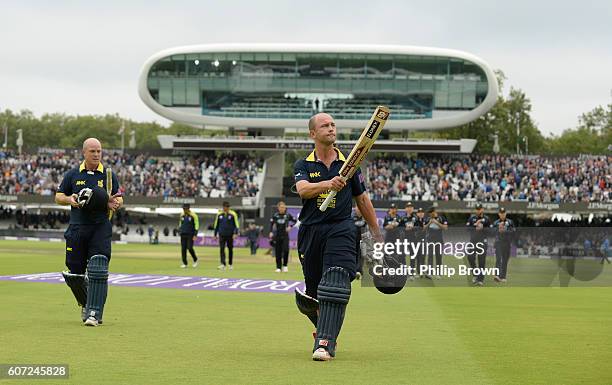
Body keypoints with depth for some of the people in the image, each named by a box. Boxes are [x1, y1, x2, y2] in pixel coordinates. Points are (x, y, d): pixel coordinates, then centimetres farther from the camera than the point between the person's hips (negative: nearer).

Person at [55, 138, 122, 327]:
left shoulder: (109, 175, 7)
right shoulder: (72, 175, 8)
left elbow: (119, 199, 12)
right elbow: (58, 196, 13)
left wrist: (115, 203, -11)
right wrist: (70, 200, -8)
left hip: (101, 228, -2)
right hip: (77, 228, 2)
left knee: (98, 270, -15)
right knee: (74, 272, 4)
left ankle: (94, 313, -13)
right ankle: (86, 304, 30)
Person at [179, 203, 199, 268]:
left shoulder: (193, 215, -7)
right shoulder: (182, 215, 8)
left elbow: (196, 225, -7)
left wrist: (195, 235, -12)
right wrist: (179, 232, 12)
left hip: (190, 235, -5)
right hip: (183, 235, 5)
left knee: (190, 248, -13)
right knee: (183, 249, -1)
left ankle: (195, 260, 10)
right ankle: (184, 263, 5)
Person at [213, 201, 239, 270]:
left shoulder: (233, 214, -3)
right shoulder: (219, 214, 5)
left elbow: (236, 225, -3)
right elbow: (216, 225, 13)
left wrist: (235, 233, -15)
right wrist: (215, 234, 13)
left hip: (230, 235, -1)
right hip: (222, 235, 1)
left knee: (230, 249, 8)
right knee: (222, 249, -12)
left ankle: (231, 264, 23)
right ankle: (223, 264, -19)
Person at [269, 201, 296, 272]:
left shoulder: (288, 215, 1)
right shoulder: (275, 215, 2)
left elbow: (294, 221, 10)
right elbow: (271, 223, 3)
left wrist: (290, 226, -6)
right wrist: (271, 232, -10)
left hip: (285, 236, -1)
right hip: (277, 236, 1)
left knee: (286, 250, -15)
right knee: (278, 252, 2)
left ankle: (285, 265, 3)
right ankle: (278, 267, 10)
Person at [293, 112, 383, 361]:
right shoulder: (303, 165, 6)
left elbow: (362, 199, 18)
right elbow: (303, 189, -16)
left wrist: (376, 233, 19)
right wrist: (328, 184, -35)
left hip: (341, 230, -1)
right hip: (311, 231, 1)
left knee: (335, 286, -19)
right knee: (312, 291, 8)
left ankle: (325, 344, -24)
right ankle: (325, 330, 36)